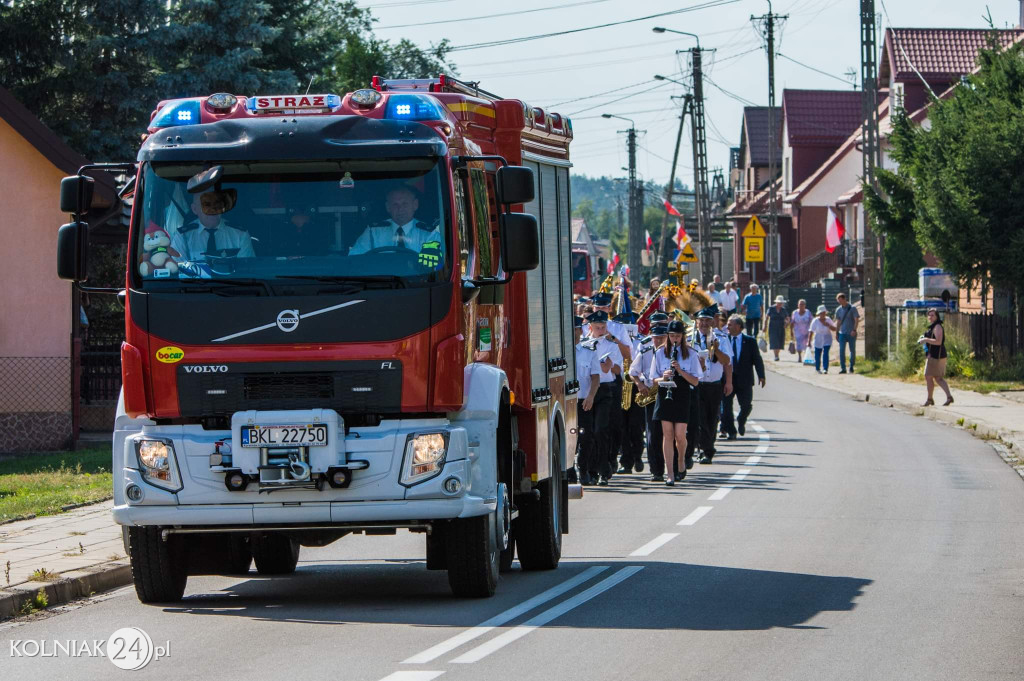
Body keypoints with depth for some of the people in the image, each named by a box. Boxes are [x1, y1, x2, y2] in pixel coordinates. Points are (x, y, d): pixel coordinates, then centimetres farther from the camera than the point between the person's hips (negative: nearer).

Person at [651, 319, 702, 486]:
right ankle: (670, 473, -3)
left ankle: (680, 463, 24)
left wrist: (680, 370, -16)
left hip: (682, 397, -1)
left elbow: (695, 382, -1)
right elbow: (655, 380, 7)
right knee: (667, 434, -5)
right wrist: (663, 378, -15)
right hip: (664, 396, 1)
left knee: (679, 435, -6)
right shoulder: (660, 353, 6)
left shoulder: (690, 354, 3)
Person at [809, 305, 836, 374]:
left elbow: (834, 329, -1)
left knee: (825, 354, -13)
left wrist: (828, 325, -19)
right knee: (817, 355, 7)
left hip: (827, 340, 0)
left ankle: (825, 369, -15)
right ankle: (817, 368, 28)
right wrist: (809, 341, -12)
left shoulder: (828, 320, -3)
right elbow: (811, 332, -9)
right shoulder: (815, 321, -9)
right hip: (818, 341, 0)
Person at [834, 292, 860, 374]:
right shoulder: (838, 310, 8)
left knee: (852, 351, 4)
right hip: (842, 333, 3)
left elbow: (856, 320, -8)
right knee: (841, 351, -7)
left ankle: (851, 367, 16)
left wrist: (854, 330, -20)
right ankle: (843, 368, -4)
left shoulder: (852, 308, -4)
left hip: (851, 333, -3)